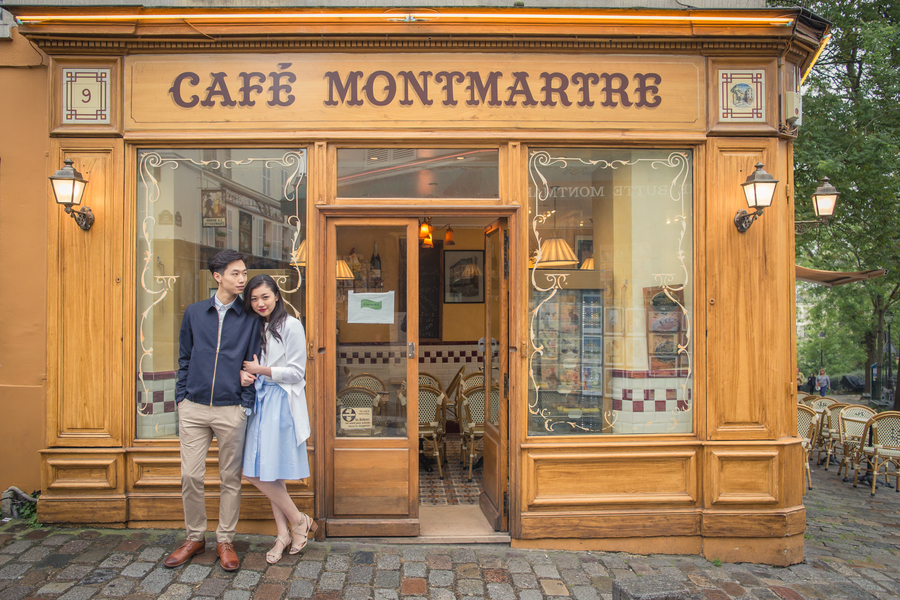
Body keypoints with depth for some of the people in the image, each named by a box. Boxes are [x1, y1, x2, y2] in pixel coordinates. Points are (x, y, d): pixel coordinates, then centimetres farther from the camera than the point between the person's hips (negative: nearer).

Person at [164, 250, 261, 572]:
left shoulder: (249, 319, 2)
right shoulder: (194, 312, 8)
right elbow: (184, 359, 13)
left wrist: (246, 404, -6)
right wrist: (181, 397, 5)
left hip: (231, 410, -1)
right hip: (194, 408, 2)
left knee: (230, 478, 6)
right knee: (190, 476, 5)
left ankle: (225, 541, 21)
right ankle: (195, 537, 25)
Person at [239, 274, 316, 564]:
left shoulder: (291, 326, -9)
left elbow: (296, 373, -12)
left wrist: (260, 370, -8)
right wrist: (244, 374, -4)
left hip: (281, 403, -7)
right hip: (259, 402, 7)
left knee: (263, 474, -8)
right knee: (260, 473, 8)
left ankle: (298, 521, 12)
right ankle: (284, 532, 20)